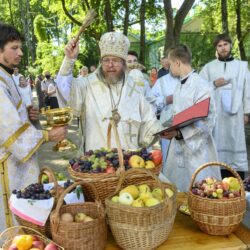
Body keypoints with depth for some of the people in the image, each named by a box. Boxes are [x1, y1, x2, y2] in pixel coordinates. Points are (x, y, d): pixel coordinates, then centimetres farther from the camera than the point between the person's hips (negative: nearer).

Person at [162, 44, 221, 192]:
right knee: (177, 189, 15)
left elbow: (207, 121, -19)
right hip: (179, 146, 8)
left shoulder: (200, 85, -16)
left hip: (197, 148, -8)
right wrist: (170, 130, 2)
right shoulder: (179, 86, 10)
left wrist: (179, 133, -24)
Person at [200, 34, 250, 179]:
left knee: (236, 143, -1)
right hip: (214, 112, 0)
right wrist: (214, 84, -9)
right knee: (217, 142, 0)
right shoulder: (209, 67, 9)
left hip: (235, 112, 0)